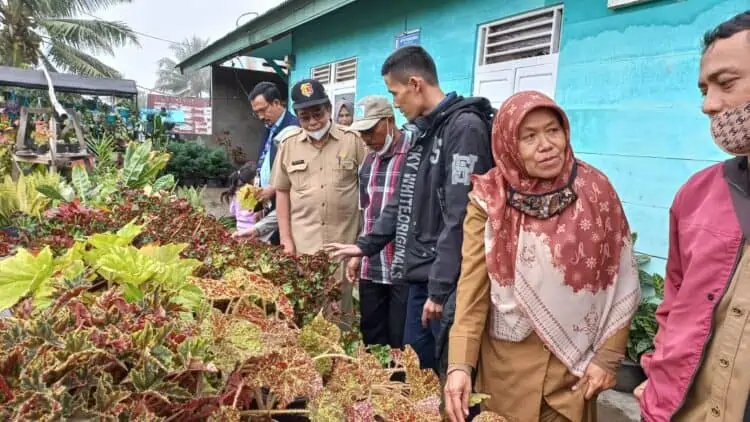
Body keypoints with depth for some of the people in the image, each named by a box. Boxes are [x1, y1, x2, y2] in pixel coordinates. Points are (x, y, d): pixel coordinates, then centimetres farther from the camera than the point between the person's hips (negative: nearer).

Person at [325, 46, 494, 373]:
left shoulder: (465, 127, -15)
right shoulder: (424, 132, 15)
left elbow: (460, 218, -21)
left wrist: (441, 288, -20)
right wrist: (367, 245, 21)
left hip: (450, 283, -9)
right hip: (421, 276, 9)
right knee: (413, 368, 18)